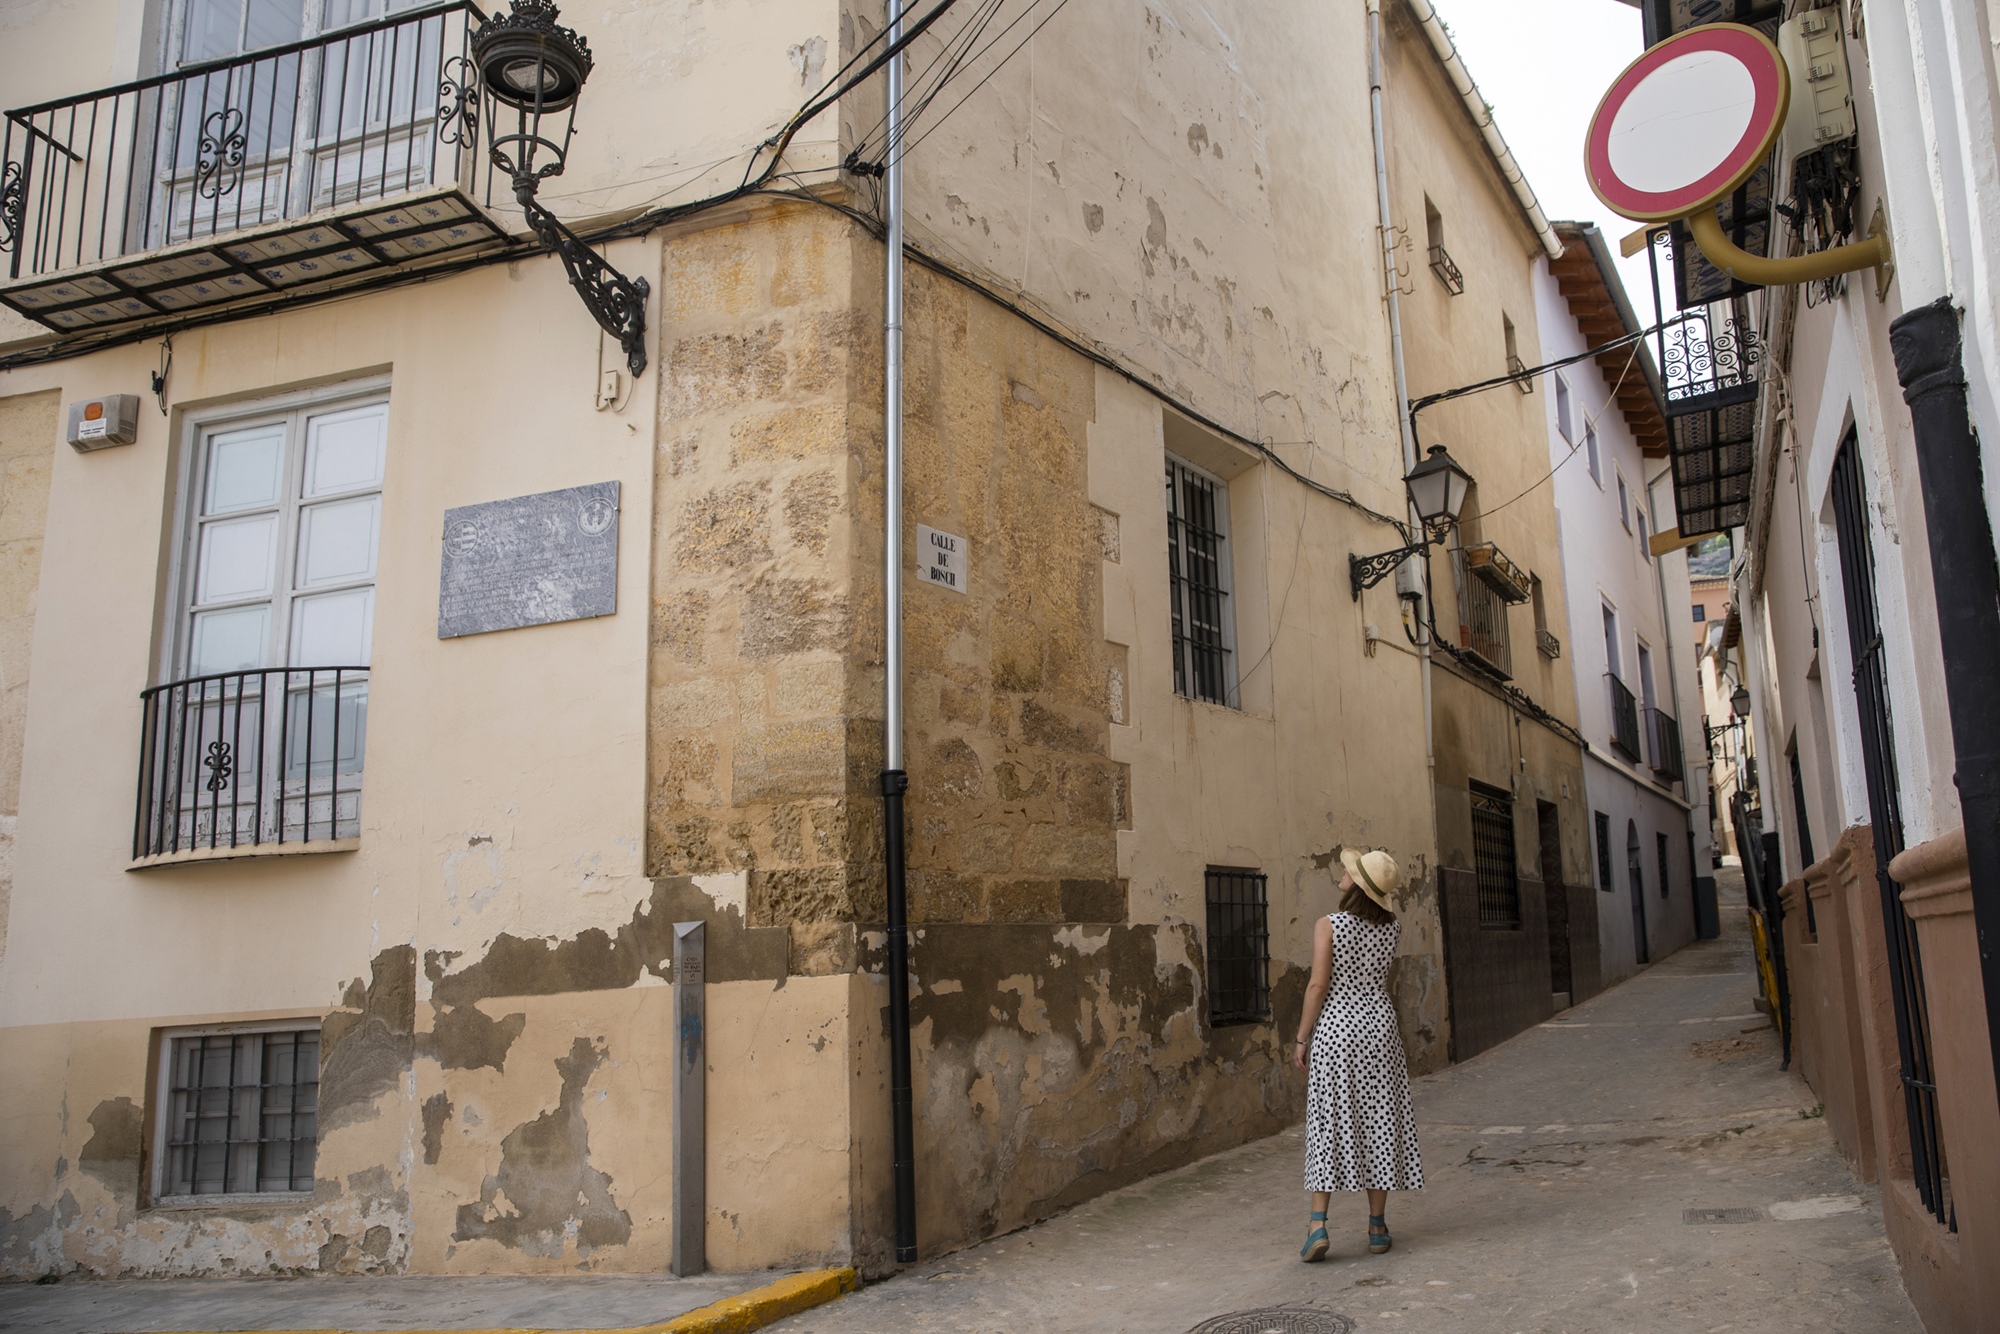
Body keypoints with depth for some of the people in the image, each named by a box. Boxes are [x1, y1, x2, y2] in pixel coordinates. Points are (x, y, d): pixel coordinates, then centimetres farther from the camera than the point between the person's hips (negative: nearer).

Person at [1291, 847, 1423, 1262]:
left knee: (1329, 1123, 2)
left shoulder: (1328, 925, -12)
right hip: (1378, 1023, 3)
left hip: (1335, 1026, -3)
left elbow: (1318, 986, -14)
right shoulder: (1391, 928, 0)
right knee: (1378, 1119, 9)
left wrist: (1301, 1039, -6)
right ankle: (1377, 1227, 14)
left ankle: (1317, 1225, -5)